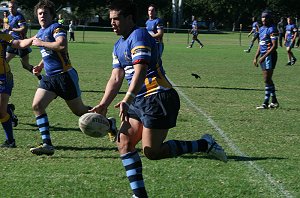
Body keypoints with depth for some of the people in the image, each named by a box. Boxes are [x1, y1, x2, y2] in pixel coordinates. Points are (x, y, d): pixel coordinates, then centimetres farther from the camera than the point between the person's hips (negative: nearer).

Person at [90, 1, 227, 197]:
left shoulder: (139, 36, -15)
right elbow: (116, 78, 15)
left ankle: (204, 144, 1)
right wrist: (103, 105, 3)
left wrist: (127, 101, -37)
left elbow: (140, 72, -27)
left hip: (159, 98, -10)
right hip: (140, 100, 10)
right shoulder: (119, 46, 16)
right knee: (124, 143, 1)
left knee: (152, 151, -11)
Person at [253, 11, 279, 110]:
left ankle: (266, 103, -5)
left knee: (267, 80, -8)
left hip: (270, 56, -9)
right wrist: (256, 57, 16)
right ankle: (274, 101, 21)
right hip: (263, 56, 9)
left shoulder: (272, 29, -13)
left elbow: (274, 46, -18)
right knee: (268, 80, 13)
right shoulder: (261, 29, 15)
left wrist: (264, 57, -21)